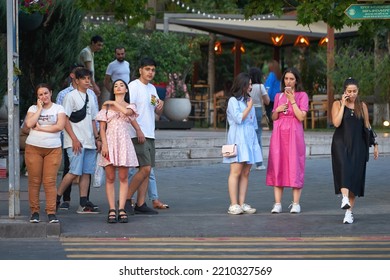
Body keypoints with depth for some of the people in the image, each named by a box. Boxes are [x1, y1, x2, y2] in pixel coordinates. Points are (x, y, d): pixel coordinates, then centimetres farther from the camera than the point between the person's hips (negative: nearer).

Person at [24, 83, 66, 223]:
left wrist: (40, 128, -6)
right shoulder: (33, 108, 11)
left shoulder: (58, 108, 7)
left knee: (50, 182, -6)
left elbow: (60, 126, -8)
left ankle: (51, 212, -4)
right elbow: (29, 124, -7)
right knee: (34, 181, 0)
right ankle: (34, 212, 5)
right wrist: (39, 109, -3)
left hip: (53, 149, -1)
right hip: (33, 148, 1)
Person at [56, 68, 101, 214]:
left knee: (87, 172, 3)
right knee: (75, 172, -13)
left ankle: (83, 204, 3)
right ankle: (56, 198, -2)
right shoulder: (71, 96, -4)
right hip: (76, 142, -7)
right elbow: (65, 119, -9)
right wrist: (74, 139, -15)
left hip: (89, 142, 7)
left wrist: (97, 138, 15)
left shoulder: (90, 97, 18)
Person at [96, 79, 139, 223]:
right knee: (110, 178, -2)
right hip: (110, 142, 0)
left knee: (123, 178, -2)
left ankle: (121, 210, -1)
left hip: (124, 143, 1)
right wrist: (104, 145, -8)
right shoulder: (106, 106, 11)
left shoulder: (130, 106, 12)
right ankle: (112, 210, -3)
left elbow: (126, 111, -15)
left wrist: (114, 103, 0)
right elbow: (102, 128, 4)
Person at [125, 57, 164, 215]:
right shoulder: (134, 86, -7)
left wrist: (160, 106, -1)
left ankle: (140, 204, 7)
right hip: (138, 135, -8)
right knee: (145, 168, -14)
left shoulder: (152, 88, 18)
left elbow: (158, 112, 22)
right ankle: (126, 199, -5)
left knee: (147, 170, 5)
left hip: (150, 135, 8)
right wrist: (138, 130, -20)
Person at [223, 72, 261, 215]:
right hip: (238, 139, -7)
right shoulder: (233, 101, -2)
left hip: (249, 139, 7)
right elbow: (239, 118, -13)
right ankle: (234, 205, -11)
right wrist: (249, 107, -2)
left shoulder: (248, 100, 20)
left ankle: (242, 203, 4)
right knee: (236, 171, -10)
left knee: (246, 173, 3)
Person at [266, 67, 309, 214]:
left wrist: (292, 101, -11)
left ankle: (296, 203, 0)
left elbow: (301, 117, -7)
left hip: (294, 134, -3)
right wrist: (277, 110, -2)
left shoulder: (302, 95, 3)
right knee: (277, 166, -1)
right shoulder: (278, 96, 14)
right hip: (279, 134, 3)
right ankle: (277, 203, 1)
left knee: (295, 166, -5)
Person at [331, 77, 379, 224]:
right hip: (341, 143, -2)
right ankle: (345, 198, -42)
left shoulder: (362, 106, 11)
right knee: (344, 168, -28)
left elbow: (367, 126, 16)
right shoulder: (337, 104, 3)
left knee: (355, 176, -2)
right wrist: (343, 104, -11)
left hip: (358, 146, 2)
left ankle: (349, 211, 2)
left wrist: (374, 145, 14)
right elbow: (336, 123, -11)